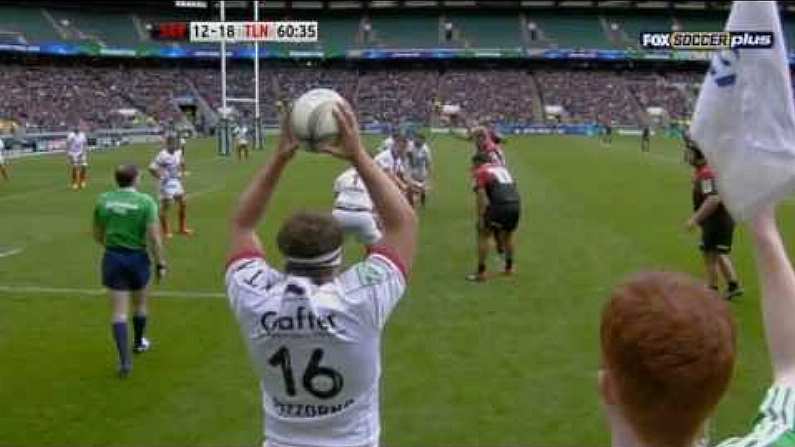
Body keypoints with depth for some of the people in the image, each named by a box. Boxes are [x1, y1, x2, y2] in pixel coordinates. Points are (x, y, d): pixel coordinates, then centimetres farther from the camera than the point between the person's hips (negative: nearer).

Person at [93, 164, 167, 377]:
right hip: (137, 258, -1)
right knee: (140, 304, 22)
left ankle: (125, 359, -6)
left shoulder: (103, 200, -2)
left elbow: (98, 234, 8)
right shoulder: (145, 201, -13)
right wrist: (161, 264, -6)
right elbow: (154, 237, -15)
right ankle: (139, 343, 43)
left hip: (113, 258, 2)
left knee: (119, 310, 2)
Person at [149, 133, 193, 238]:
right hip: (167, 183, -8)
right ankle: (166, 231, 10)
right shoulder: (163, 155, -21)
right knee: (165, 206, 1)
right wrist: (160, 177, -20)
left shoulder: (177, 153, 4)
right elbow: (152, 168, -26)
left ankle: (182, 228, 24)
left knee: (183, 204, 11)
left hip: (176, 181, 8)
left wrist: (180, 173, 11)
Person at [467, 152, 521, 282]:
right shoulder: (502, 168, 25)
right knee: (508, 236, 26)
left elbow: (481, 195, -5)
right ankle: (509, 267, 35)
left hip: (499, 206, -6)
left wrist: (480, 218, -5)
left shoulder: (481, 172, 6)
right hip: (516, 204, 6)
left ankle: (481, 273, 6)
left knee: (483, 236, 7)